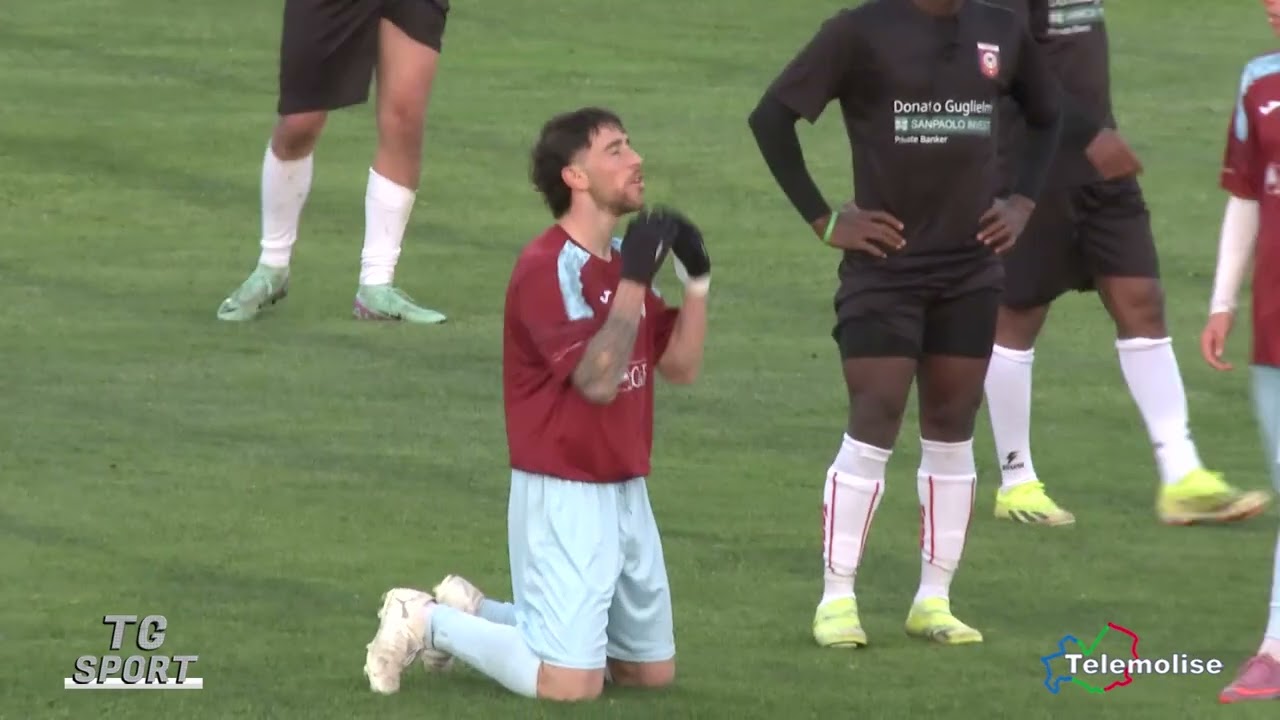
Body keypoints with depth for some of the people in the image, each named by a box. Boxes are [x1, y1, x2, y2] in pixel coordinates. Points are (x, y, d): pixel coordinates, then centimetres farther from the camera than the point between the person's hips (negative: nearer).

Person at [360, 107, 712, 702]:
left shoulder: (622, 260, 11)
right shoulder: (546, 268, -16)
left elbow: (681, 366, 11)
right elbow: (598, 379, -26)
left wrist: (696, 278, -1)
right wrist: (634, 280, -26)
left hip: (625, 491, 9)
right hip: (563, 496, -9)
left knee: (653, 671, 13)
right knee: (570, 685, -16)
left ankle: (473, 613, 22)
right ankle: (431, 624, 5)